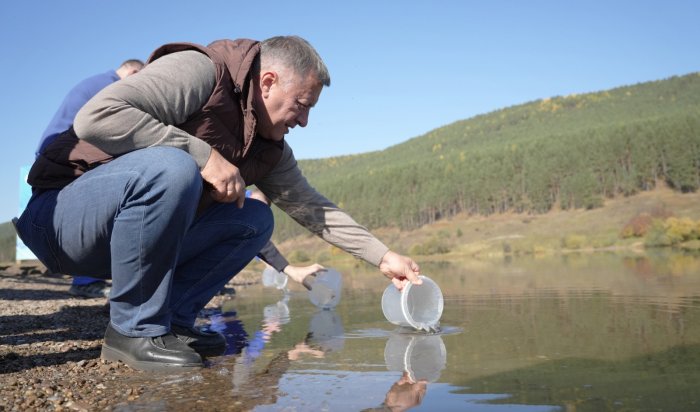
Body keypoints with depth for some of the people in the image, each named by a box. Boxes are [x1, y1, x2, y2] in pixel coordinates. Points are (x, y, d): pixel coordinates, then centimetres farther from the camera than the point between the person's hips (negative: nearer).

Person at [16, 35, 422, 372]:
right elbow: (95, 117, -30)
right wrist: (203, 153, -28)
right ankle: (135, 329, -20)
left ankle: (172, 321, -2)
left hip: (131, 229, 8)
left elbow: (313, 207, 10)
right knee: (170, 167, -36)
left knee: (256, 220, -1)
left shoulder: (269, 149, 6)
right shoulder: (199, 72, -19)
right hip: (59, 216, -7)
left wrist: (383, 256, 5)